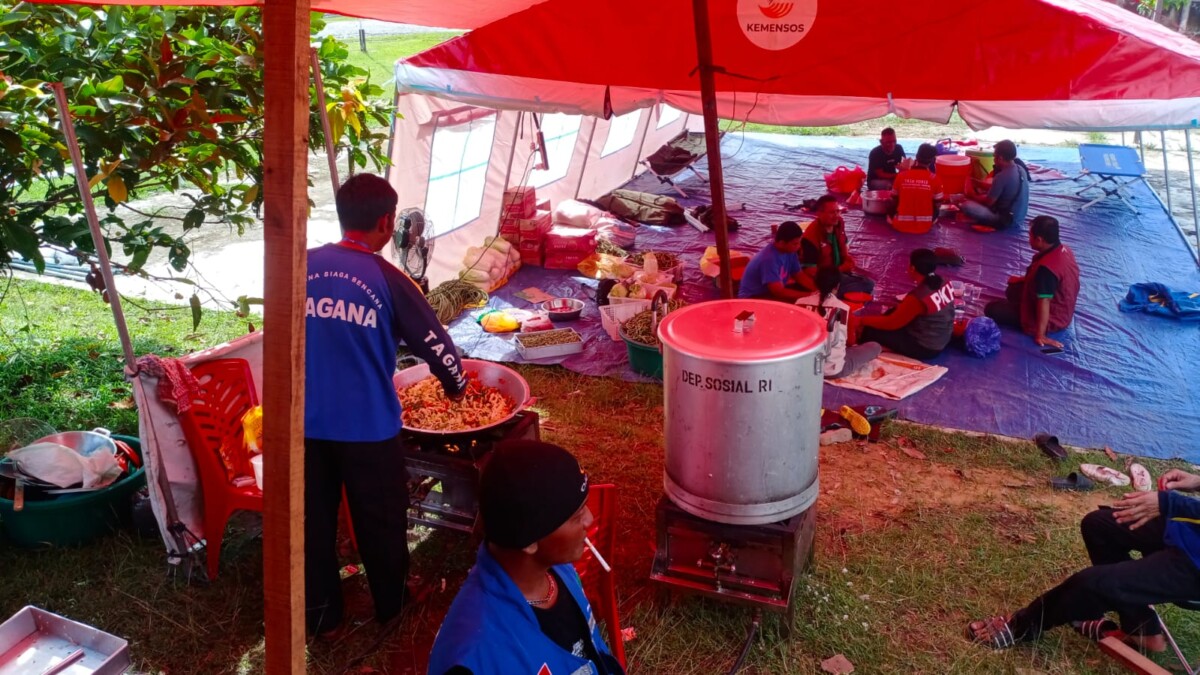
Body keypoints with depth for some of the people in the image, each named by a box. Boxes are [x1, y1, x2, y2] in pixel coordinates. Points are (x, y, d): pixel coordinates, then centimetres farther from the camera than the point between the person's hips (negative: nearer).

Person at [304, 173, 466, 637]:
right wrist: (455, 385, 16)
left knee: (314, 520, 17)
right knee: (380, 521, 16)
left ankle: (320, 615, 31)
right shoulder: (388, 280, -12)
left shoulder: (302, 267, -1)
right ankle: (391, 608, 34)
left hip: (306, 420, 3)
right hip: (367, 425, -3)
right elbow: (434, 343, -4)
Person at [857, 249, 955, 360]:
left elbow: (892, 323, -18)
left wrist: (862, 320, -7)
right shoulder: (944, 284, -6)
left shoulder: (918, 297, -29)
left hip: (924, 348, -9)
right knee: (895, 312, 22)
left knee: (870, 330, -1)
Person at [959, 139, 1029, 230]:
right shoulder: (1020, 169, 3)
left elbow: (988, 201, -14)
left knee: (966, 205, -20)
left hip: (1007, 220, -9)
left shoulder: (1002, 176, -23)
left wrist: (973, 196, 4)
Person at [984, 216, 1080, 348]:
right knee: (1014, 287, 25)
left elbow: (1044, 303, -32)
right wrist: (1022, 279, 11)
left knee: (991, 309, -4)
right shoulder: (1064, 249, -7)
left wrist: (1040, 335, -26)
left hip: (1051, 320, -10)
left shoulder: (1046, 267, -37)